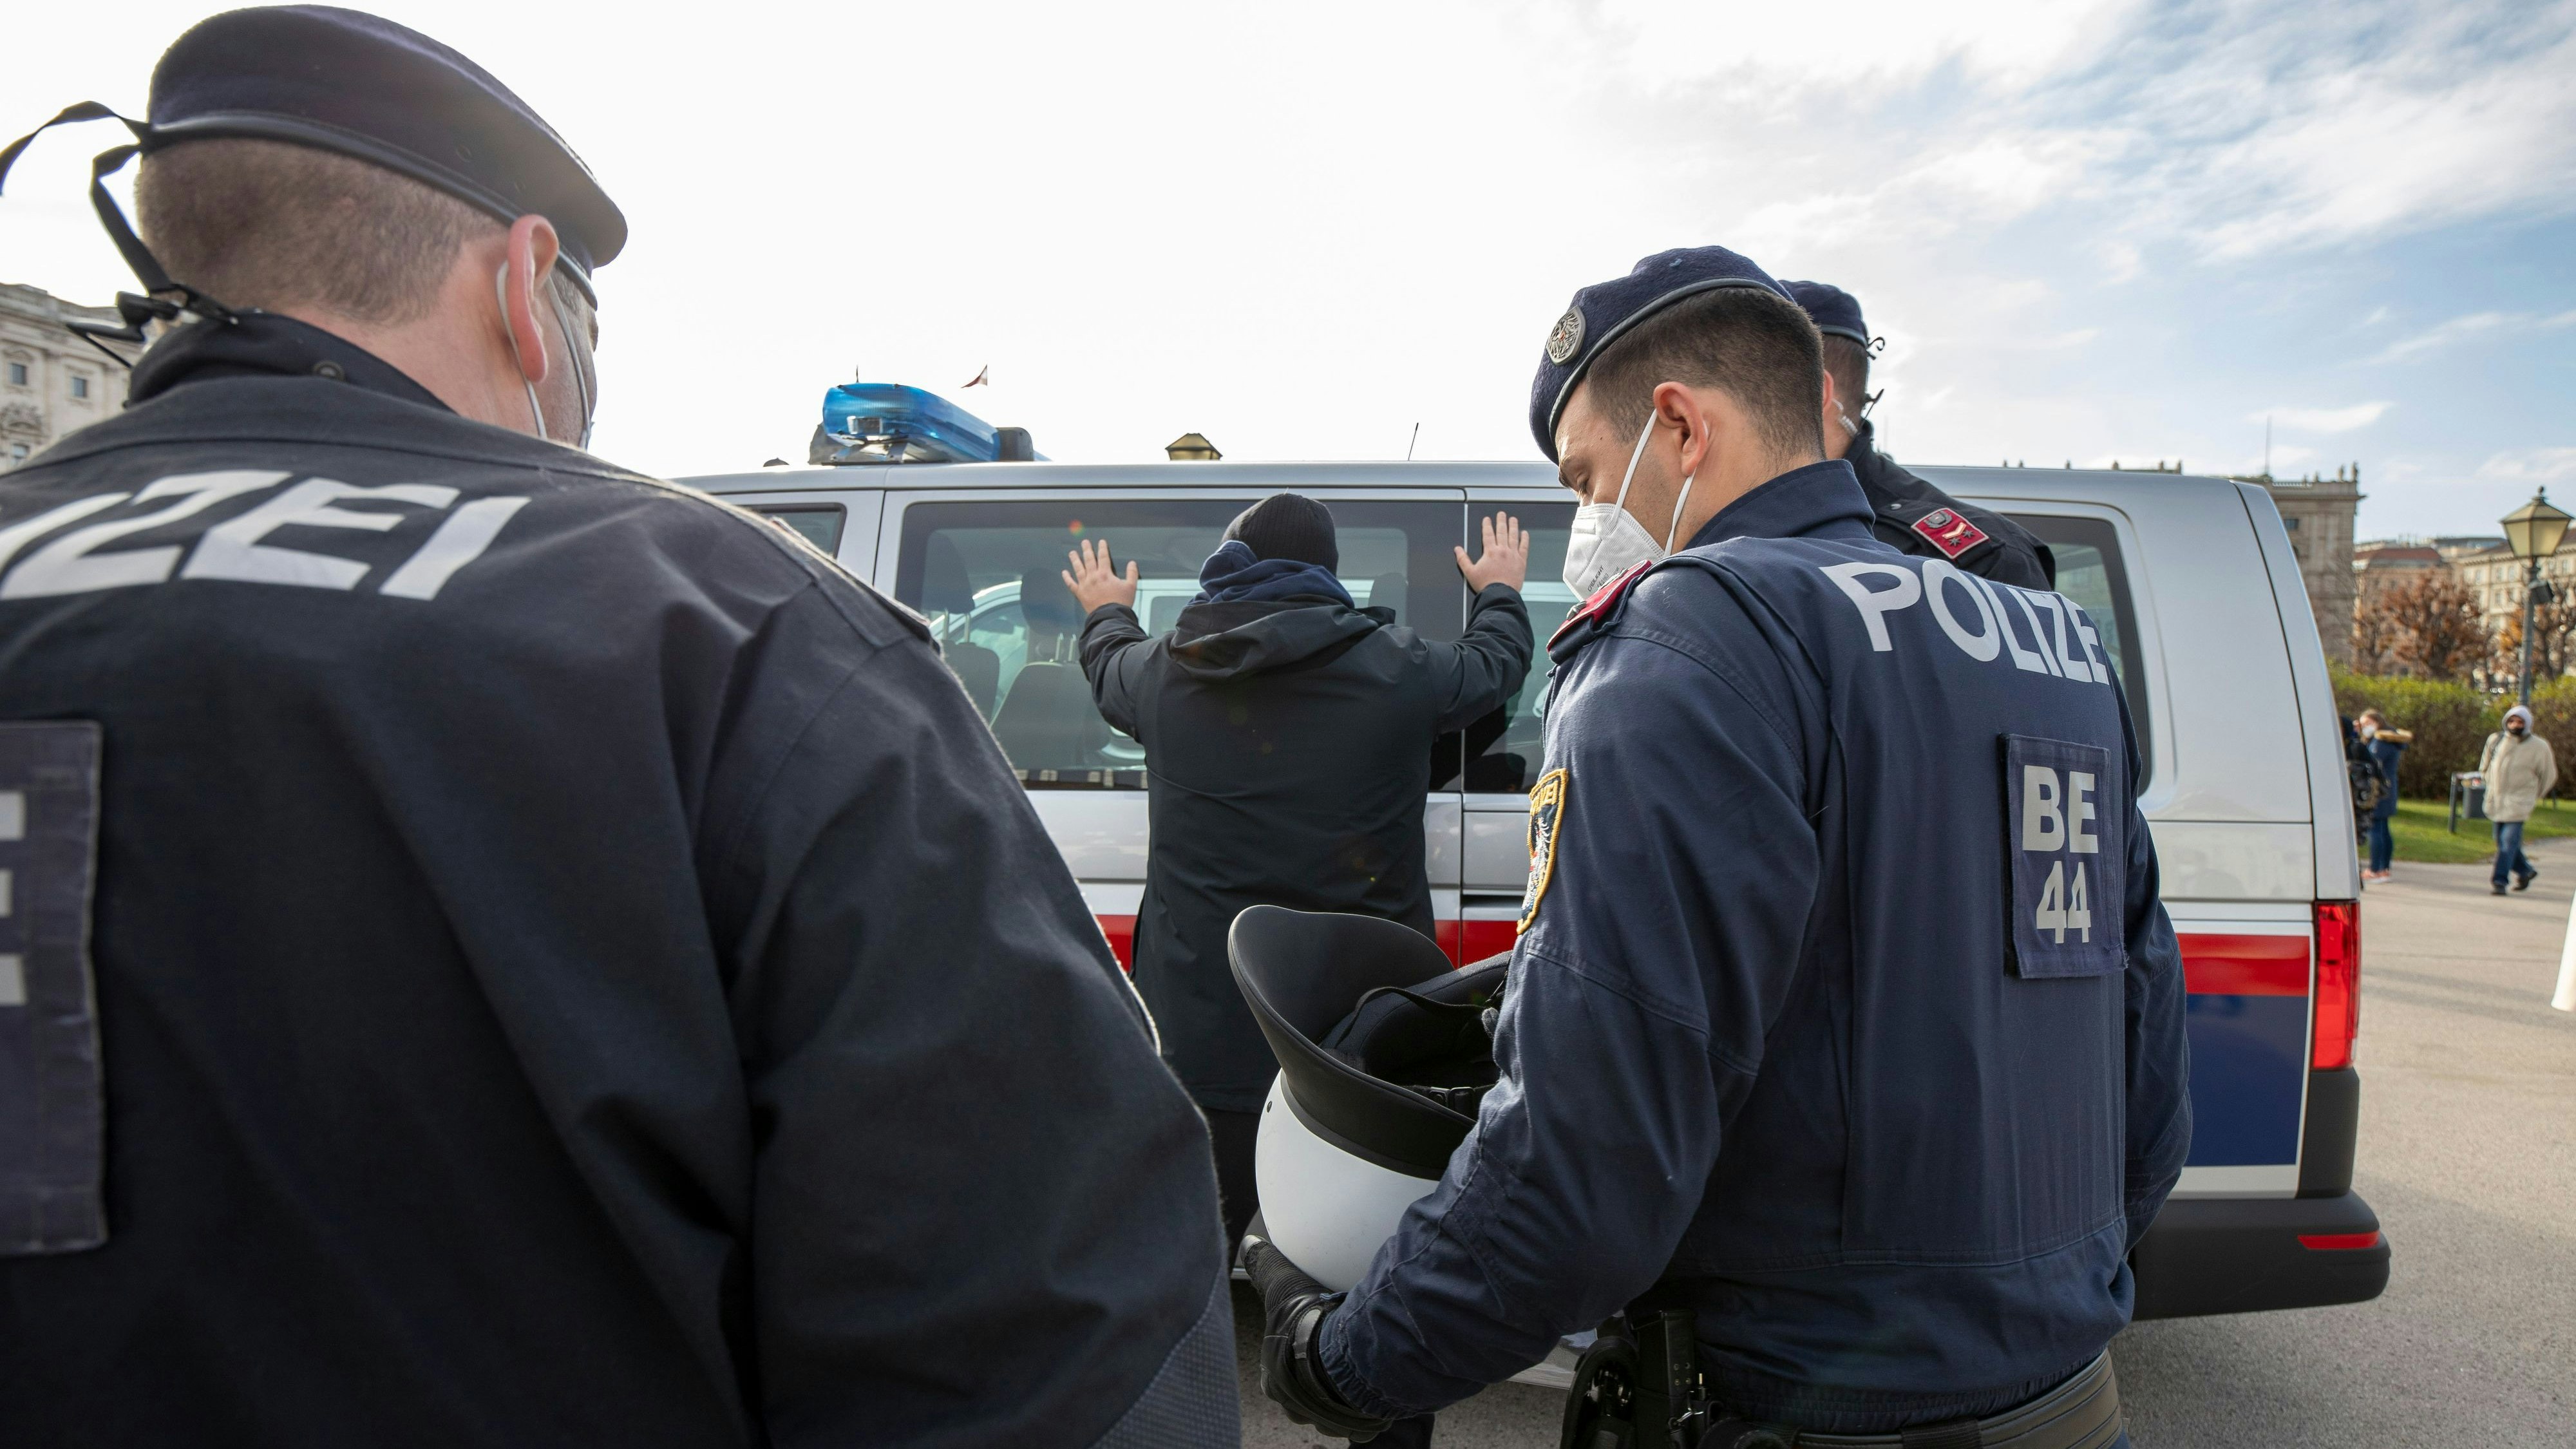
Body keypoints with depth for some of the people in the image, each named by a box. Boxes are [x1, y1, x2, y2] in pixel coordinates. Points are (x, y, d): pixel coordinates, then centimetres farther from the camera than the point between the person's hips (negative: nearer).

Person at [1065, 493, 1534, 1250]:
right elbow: (1496, 662, 15)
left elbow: (1108, 666, 24)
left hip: (1199, 1038, 2)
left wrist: (1106, 613, 48)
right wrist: (1500, 591, 37)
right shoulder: (1401, 668, -6)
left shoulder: (1160, 670, 0)